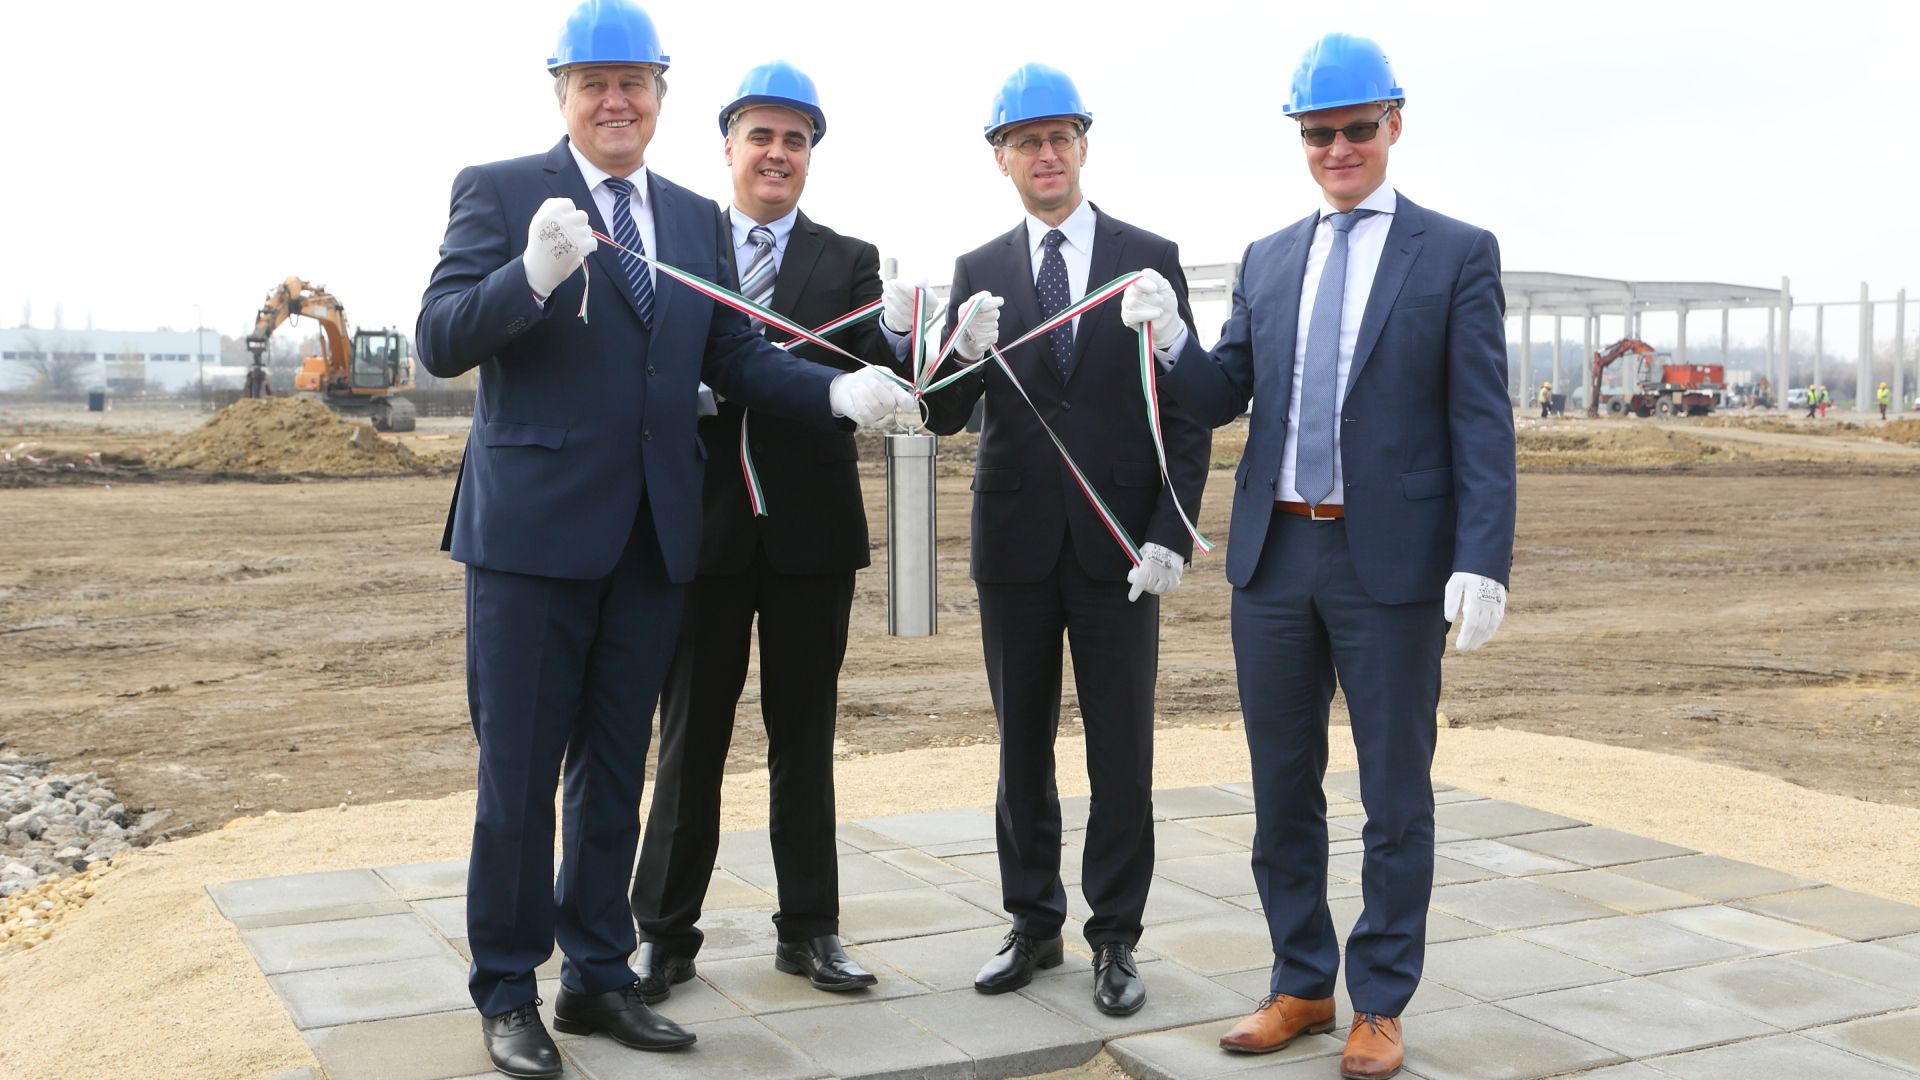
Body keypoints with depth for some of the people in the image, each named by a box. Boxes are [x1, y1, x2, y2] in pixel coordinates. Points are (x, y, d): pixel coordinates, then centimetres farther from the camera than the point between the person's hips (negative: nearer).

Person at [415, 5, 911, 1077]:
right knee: (519, 774, 4)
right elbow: (442, 342, -12)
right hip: (533, 532, -5)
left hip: (651, 537, 5)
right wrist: (534, 275, -30)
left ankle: (599, 974, 28)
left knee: (616, 770, 14)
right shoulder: (499, 191, -3)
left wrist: (838, 391, -9)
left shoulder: (698, 219, 12)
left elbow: (733, 355, 8)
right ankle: (507, 992, 18)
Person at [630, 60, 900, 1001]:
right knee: (690, 735, 7)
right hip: (707, 525, -1)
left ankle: (808, 929, 21)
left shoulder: (849, 263, 6)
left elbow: (871, 373, -8)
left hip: (810, 528, 1)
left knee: (805, 736, 10)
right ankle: (665, 933, 17)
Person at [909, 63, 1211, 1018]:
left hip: (1118, 545, -1)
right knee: (1021, 745, 11)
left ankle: (1115, 939, 16)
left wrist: (1171, 535, -9)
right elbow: (947, 414, -2)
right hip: (1016, 544, 2)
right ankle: (1033, 925, 24)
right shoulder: (978, 272, 5)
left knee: (1121, 751, 4)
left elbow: (1185, 410, 0)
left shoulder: (1151, 258, 2)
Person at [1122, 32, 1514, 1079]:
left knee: (1395, 796, 6)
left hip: (1393, 562, -4)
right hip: (1274, 556, 4)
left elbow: (1482, 422, -6)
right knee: (1282, 788, 13)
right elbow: (1223, 398, 8)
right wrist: (1173, 340, -13)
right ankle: (1302, 985, 28)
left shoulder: (1457, 254, -1)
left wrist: (1483, 561, -15)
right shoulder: (1267, 260, 12)